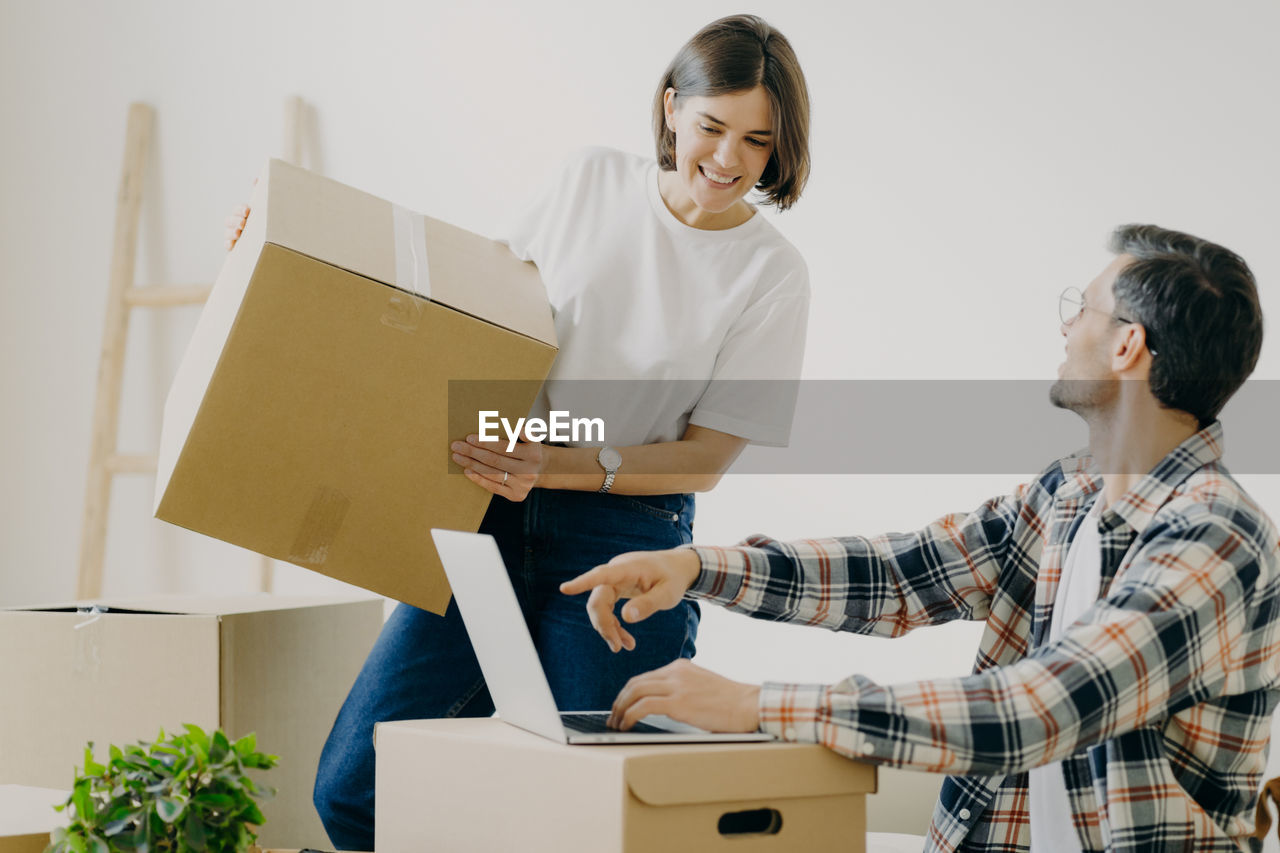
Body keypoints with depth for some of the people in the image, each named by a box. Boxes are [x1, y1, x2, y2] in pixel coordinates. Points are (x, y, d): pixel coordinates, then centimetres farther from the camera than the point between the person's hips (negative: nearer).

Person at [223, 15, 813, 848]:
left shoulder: (773, 275, -4)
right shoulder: (593, 180, 6)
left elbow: (706, 460, -5)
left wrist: (559, 467, -20)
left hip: (623, 551, -3)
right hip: (494, 521, 3)